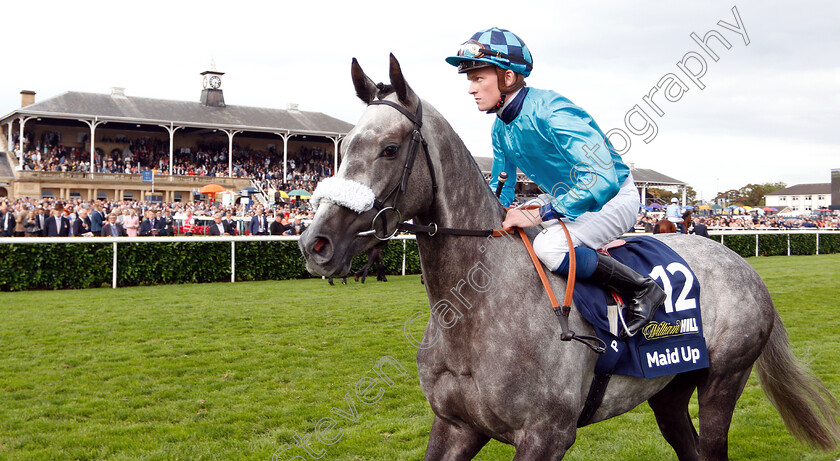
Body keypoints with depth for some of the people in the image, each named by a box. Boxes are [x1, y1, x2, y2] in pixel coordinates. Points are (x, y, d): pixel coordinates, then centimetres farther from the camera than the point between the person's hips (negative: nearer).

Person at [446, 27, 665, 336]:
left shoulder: (551, 112, -30)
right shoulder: (501, 127, -1)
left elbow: (603, 180, -39)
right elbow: (500, 188, 12)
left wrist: (539, 215, -36)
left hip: (614, 198, -9)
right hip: (567, 200, 9)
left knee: (549, 247, -32)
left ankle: (641, 289, -14)